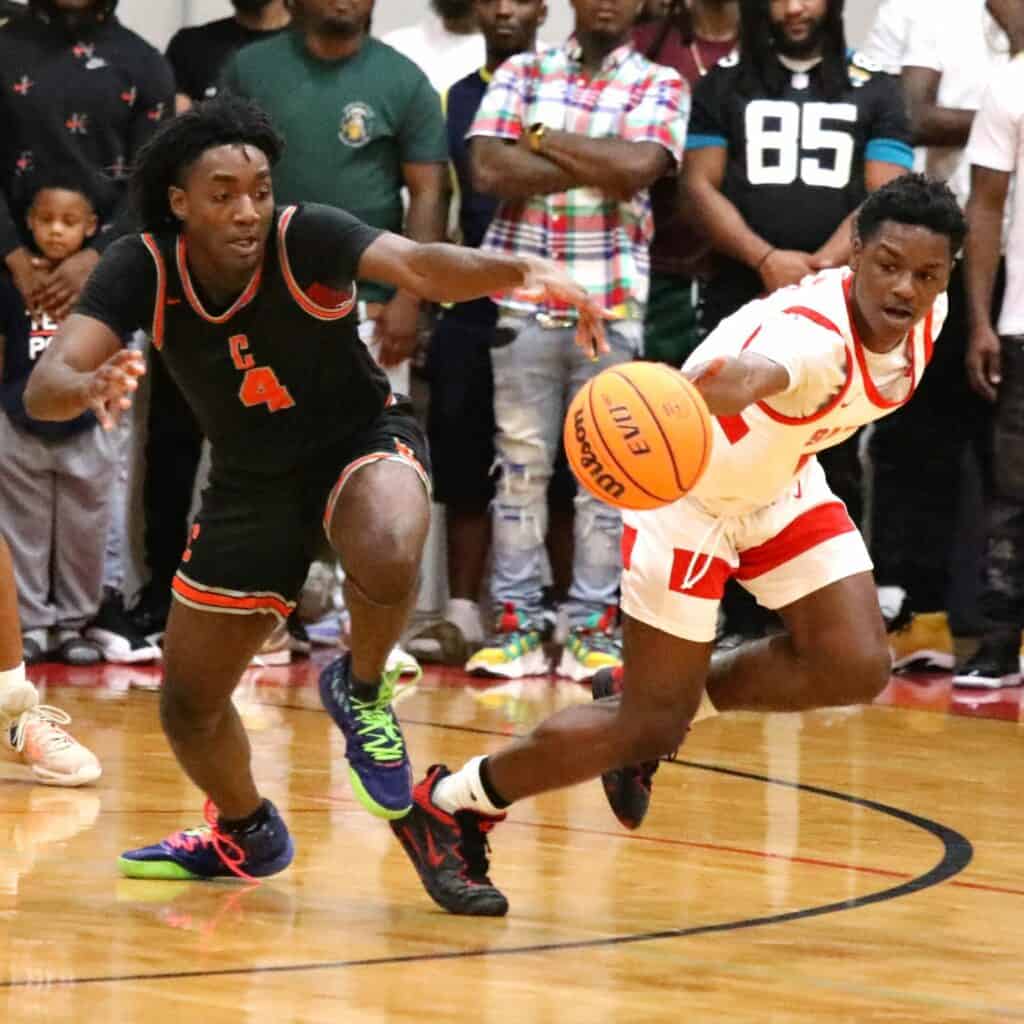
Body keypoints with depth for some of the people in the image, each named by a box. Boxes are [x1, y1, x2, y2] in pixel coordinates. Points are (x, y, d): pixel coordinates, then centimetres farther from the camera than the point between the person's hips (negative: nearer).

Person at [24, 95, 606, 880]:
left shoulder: (307, 238, -27)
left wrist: (519, 272, -65)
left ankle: (363, 691, -5)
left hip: (362, 441, -4)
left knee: (386, 557, -39)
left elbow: (417, 265, -44)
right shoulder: (142, 270, -20)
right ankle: (246, 836, 42)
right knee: (190, 703, 10)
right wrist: (90, 389, -55)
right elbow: (44, 387, -30)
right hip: (251, 482, 4)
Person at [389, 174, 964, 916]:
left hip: (781, 486, 8)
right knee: (652, 726, -6)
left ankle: (664, 695, 14)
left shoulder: (928, 317, -13)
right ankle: (447, 806, 12)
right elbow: (747, 373, -63)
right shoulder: (816, 332, -39)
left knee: (855, 667, -10)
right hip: (688, 492, -8)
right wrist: (695, 396, -86)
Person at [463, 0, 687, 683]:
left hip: (612, 304, -1)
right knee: (522, 461, 3)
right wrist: (599, 166, -9)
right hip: (522, 298, 1)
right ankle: (516, 623, 6)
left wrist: (542, 139, -6)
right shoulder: (521, 74, 9)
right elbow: (489, 169, -6)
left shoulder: (660, 86, 5)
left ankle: (594, 626, 6)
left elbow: (637, 167, -14)